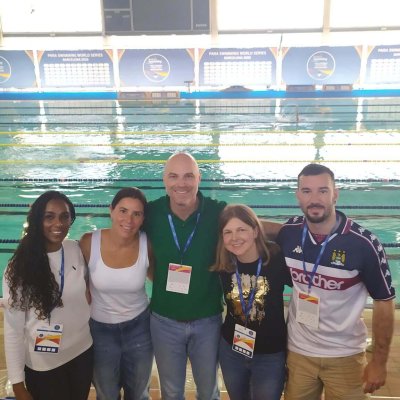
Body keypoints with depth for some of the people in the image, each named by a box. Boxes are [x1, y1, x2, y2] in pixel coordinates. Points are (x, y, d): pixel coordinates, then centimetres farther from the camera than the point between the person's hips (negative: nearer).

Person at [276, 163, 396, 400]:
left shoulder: (364, 243, -20)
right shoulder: (288, 233, -12)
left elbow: (384, 302, -10)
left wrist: (379, 362, -7)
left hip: (345, 356, -2)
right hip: (297, 351, 2)